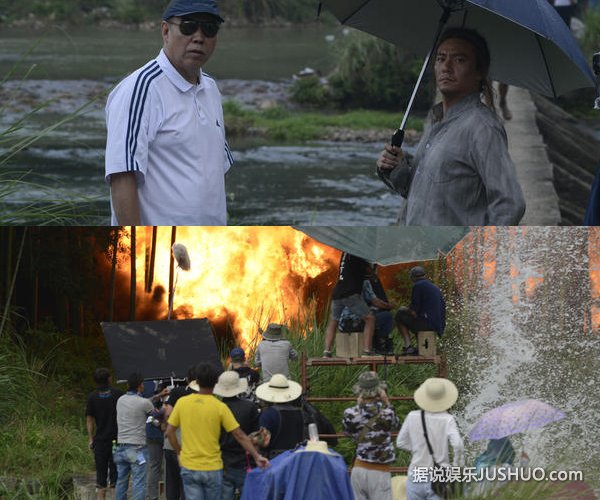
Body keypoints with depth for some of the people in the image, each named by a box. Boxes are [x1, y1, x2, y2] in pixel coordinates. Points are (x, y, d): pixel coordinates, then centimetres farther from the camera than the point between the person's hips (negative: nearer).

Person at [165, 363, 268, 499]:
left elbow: (169, 432, 1)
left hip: (188, 467, 1)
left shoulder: (182, 402, -4)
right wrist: (257, 456, -6)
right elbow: (240, 436, -11)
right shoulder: (220, 407, -10)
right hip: (212, 468, -1)